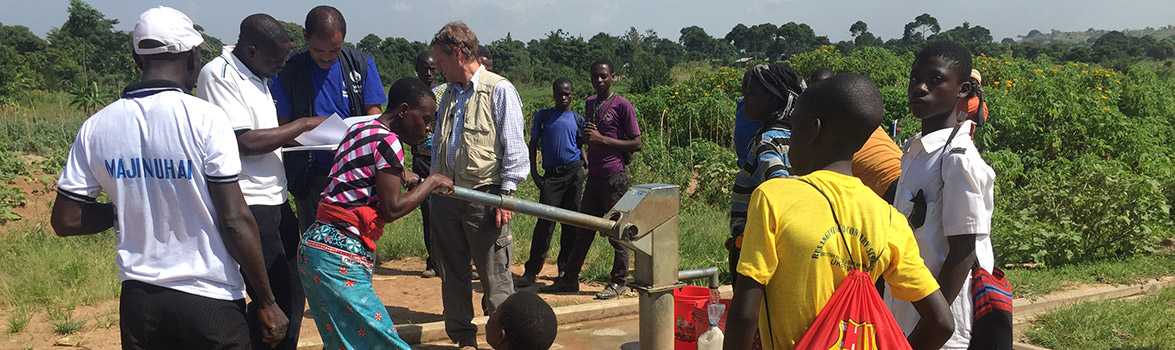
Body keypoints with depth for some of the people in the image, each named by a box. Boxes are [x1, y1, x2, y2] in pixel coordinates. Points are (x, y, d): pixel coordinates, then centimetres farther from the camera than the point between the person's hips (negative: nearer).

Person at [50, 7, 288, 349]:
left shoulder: (96, 127, -1)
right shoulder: (205, 118, -13)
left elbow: (66, 220, 4)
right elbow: (234, 220, -15)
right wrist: (267, 303, -8)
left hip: (138, 300, 4)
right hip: (210, 300, -4)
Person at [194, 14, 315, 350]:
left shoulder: (255, 75, 15)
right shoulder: (218, 75, -13)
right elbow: (244, 142, -20)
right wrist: (304, 125, -13)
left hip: (275, 201, 9)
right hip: (247, 205, -9)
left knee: (292, 290, 12)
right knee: (275, 295, -6)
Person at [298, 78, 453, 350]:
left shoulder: (360, 130, 15)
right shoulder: (387, 141, -11)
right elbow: (392, 209, -11)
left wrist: (399, 175, 19)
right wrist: (431, 182, -1)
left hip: (316, 244, 10)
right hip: (339, 257, -10)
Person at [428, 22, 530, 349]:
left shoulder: (499, 90, -7)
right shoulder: (449, 94, 14)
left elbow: (514, 148, -9)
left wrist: (505, 194, -13)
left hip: (484, 197, -7)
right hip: (445, 196, 7)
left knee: (495, 276, -3)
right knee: (453, 273, 13)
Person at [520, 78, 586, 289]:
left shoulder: (577, 119, 11)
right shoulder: (542, 117, 8)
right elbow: (533, 145, 9)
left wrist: (586, 168, 3)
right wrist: (534, 173, 1)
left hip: (574, 173, 2)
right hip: (551, 174, -2)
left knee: (571, 222, 4)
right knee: (545, 221, -10)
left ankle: (566, 268, 16)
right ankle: (531, 271, -9)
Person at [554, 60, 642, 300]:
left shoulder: (622, 105, -8)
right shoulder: (590, 104, 14)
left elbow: (637, 144, -10)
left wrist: (602, 139, -14)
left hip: (615, 177, -7)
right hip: (594, 176, 7)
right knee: (584, 229, 11)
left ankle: (619, 282, 9)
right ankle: (570, 278, 17)